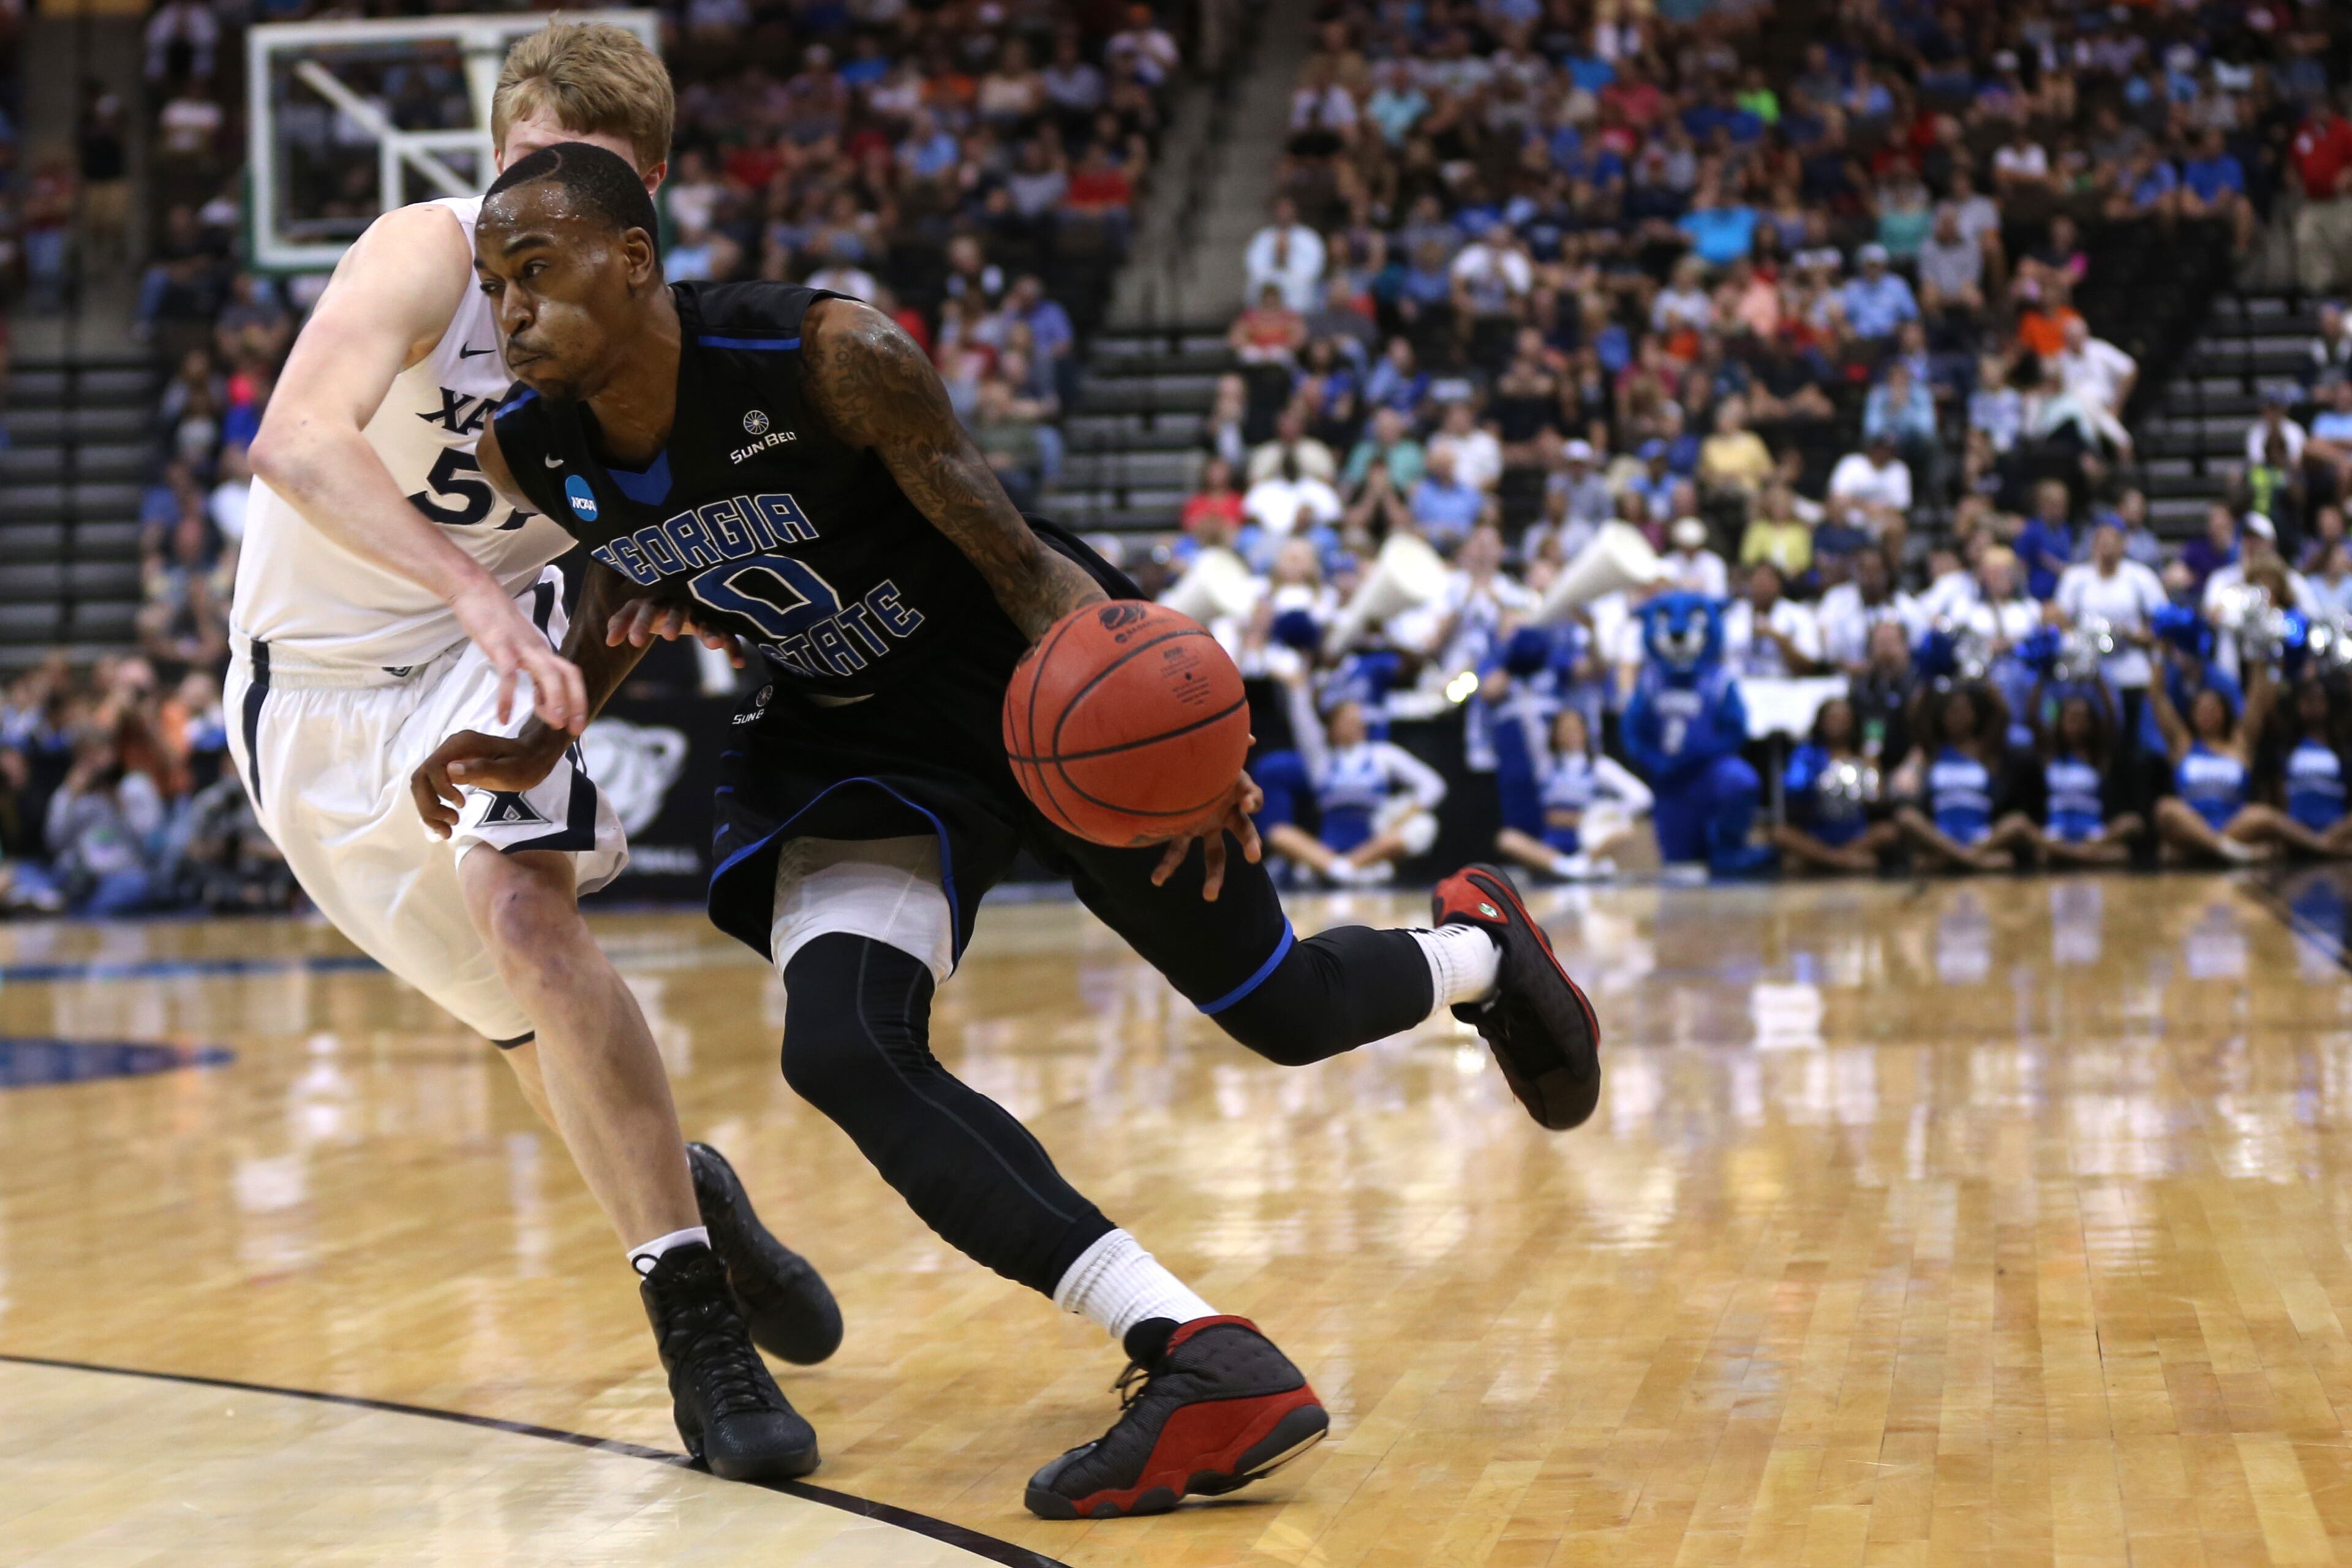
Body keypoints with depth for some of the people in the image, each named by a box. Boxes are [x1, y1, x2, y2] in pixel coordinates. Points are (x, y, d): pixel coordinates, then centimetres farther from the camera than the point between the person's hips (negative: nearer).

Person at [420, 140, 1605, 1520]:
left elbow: (1012, 554, -22)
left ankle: (1482, 951, 46)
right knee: (840, 1050, -24)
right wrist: (546, 738, -5)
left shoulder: (833, 358, -29)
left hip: (1035, 680, -4)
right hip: (854, 741, 4)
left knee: (1285, 1011, 8)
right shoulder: (531, 455, -12)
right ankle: (1204, 1363, -26)